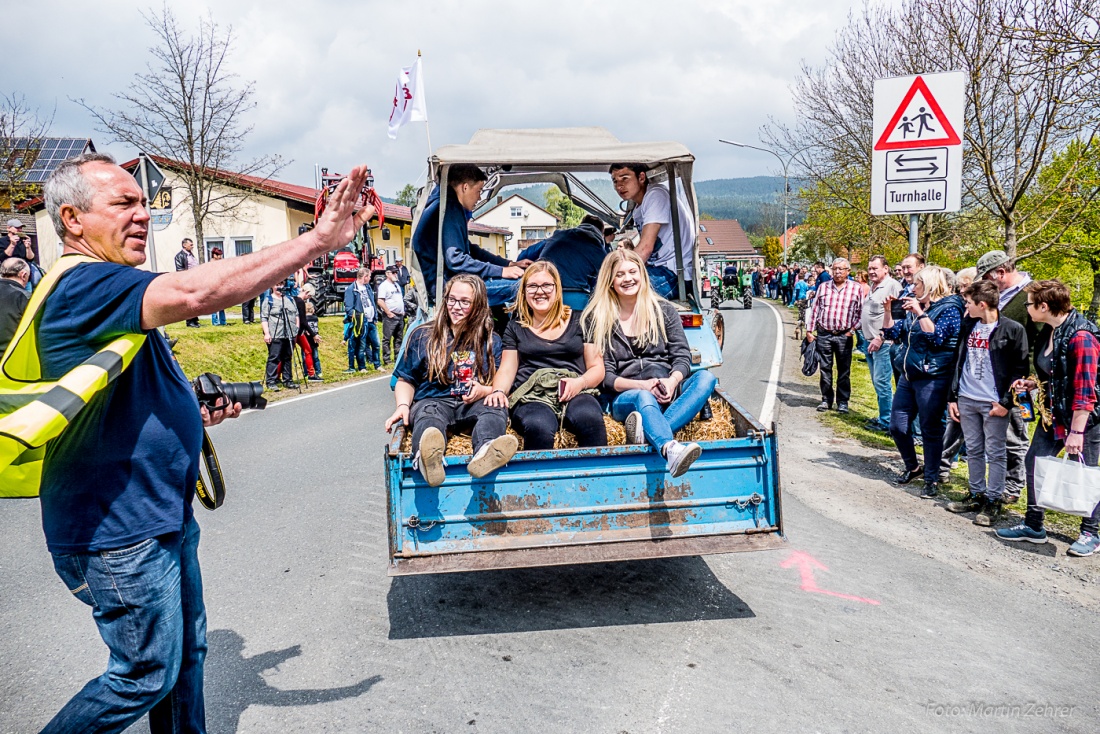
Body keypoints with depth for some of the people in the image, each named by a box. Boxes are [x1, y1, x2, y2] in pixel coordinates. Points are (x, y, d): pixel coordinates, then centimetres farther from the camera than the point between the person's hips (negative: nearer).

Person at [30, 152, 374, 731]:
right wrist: (318, 240, -37)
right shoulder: (81, 287, -20)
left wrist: (197, 412, 6)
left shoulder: (110, 291, 14)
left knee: (186, 649, 20)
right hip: (118, 532, -10)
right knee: (147, 675, 6)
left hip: (161, 517, 10)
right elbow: (192, 293, -39)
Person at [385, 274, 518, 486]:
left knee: (496, 407, -33)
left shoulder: (491, 341, 19)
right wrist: (403, 405, -5)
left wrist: (484, 391, -8)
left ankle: (485, 454, -67)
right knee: (428, 414, -38)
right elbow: (406, 381, 16)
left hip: (474, 404, 1)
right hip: (433, 400, -1)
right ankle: (427, 459, -73)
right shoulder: (423, 336, 17)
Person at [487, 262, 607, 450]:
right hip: (531, 396, 0)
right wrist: (498, 391, -8)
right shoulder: (516, 326, 21)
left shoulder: (579, 321, 18)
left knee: (590, 418, -37)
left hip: (575, 393, 0)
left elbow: (597, 367, 14)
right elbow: (507, 369, 15)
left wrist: (581, 382, -8)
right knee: (539, 427, -38)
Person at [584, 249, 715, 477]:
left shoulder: (664, 310, 15)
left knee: (705, 378, -25)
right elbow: (604, 375, 1)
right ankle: (670, 449, -69)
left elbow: (682, 357, 7)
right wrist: (642, 385, -17)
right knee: (643, 397, -37)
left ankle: (650, 432, -45)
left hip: (669, 395, 3)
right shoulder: (598, 319, 8)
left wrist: (671, 382, -17)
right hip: (627, 397, -3)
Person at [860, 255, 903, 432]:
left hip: (883, 343, -10)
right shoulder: (872, 287, 17)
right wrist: (858, 325, 15)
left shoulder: (892, 286, -13)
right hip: (870, 341, 10)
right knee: (877, 382, 14)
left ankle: (886, 422, 0)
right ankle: (883, 416, 23)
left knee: (882, 382, -8)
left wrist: (880, 337, -21)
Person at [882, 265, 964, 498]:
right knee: (897, 426, 10)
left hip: (932, 379, -8)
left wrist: (920, 313, -24)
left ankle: (932, 479, 12)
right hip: (908, 376, 8)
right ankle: (912, 466, 30)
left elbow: (937, 337, -23)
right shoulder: (915, 308, 12)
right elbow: (893, 333, 15)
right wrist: (887, 311, 4)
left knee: (931, 430, 1)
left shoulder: (949, 309, -9)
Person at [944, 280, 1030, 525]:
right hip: (966, 400, 6)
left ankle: (993, 501, 13)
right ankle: (976, 495, 26)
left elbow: (1020, 370, -9)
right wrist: (952, 397, 10)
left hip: (994, 403, -6)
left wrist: (1006, 402, -13)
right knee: (973, 450, 14)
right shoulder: (968, 326, 8)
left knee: (995, 453, 4)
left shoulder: (1012, 330, -9)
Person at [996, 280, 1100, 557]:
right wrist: (1031, 384, 2)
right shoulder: (1047, 333, 5)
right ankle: (1033, 526, 19)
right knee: (1034, 462, 8)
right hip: (1053, 414, 9)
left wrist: (1076, 431, -24)